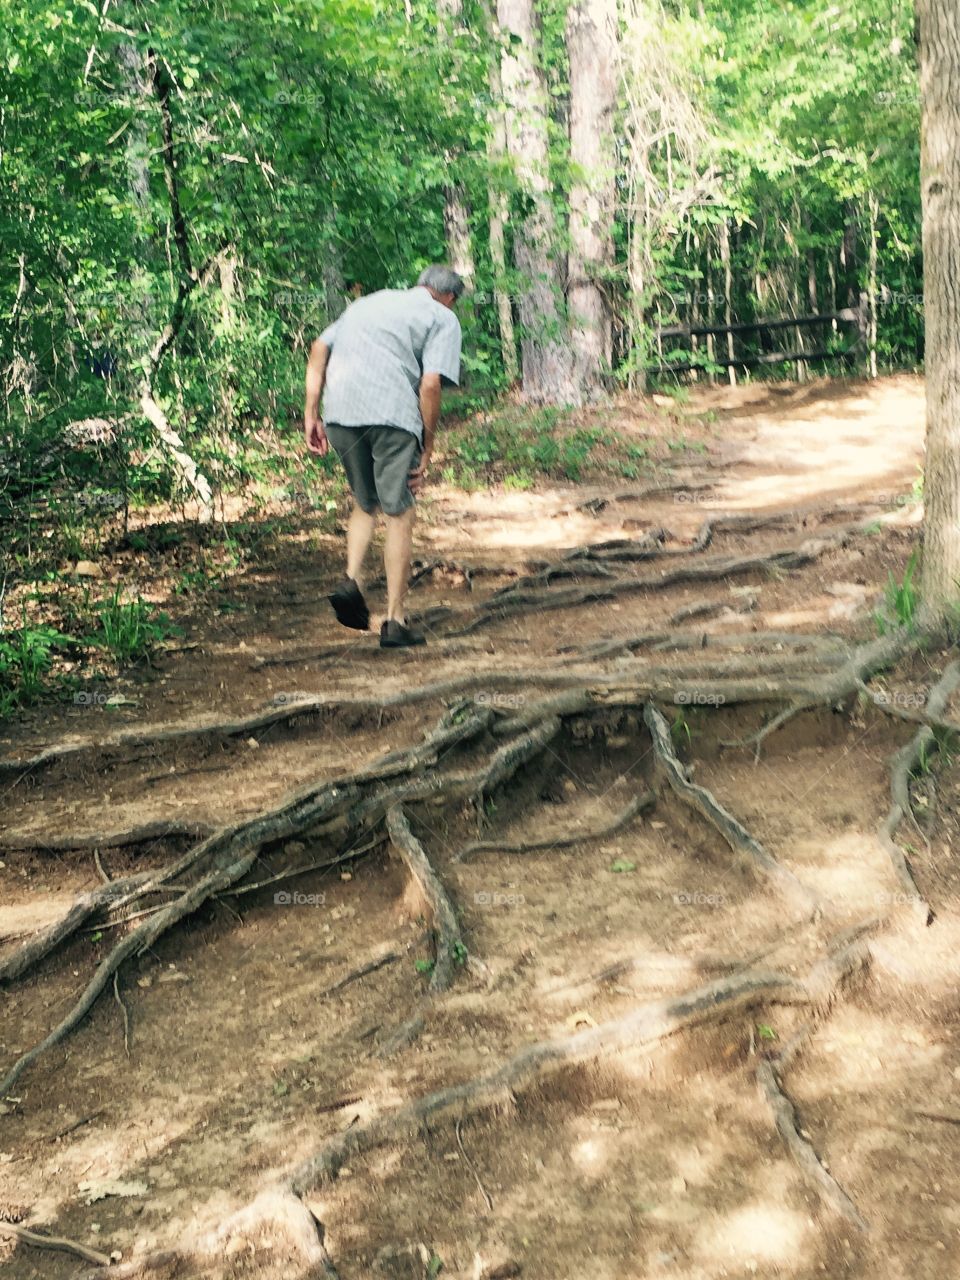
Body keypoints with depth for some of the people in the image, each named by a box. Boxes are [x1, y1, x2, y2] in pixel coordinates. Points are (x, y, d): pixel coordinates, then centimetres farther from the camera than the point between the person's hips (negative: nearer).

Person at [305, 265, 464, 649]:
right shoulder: (443, 318, 13)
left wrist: (311, 413, 15)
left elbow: (319, 349, 18)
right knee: (399, 516, 5)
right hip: (393, 415, -5)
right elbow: (430, 384, -2)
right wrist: (427, 450, 4)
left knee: (365, 504, 23)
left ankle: (352, 580, 3)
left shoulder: (370, 302, 29)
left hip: (339, 412, 5)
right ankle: (394, 621, 6)